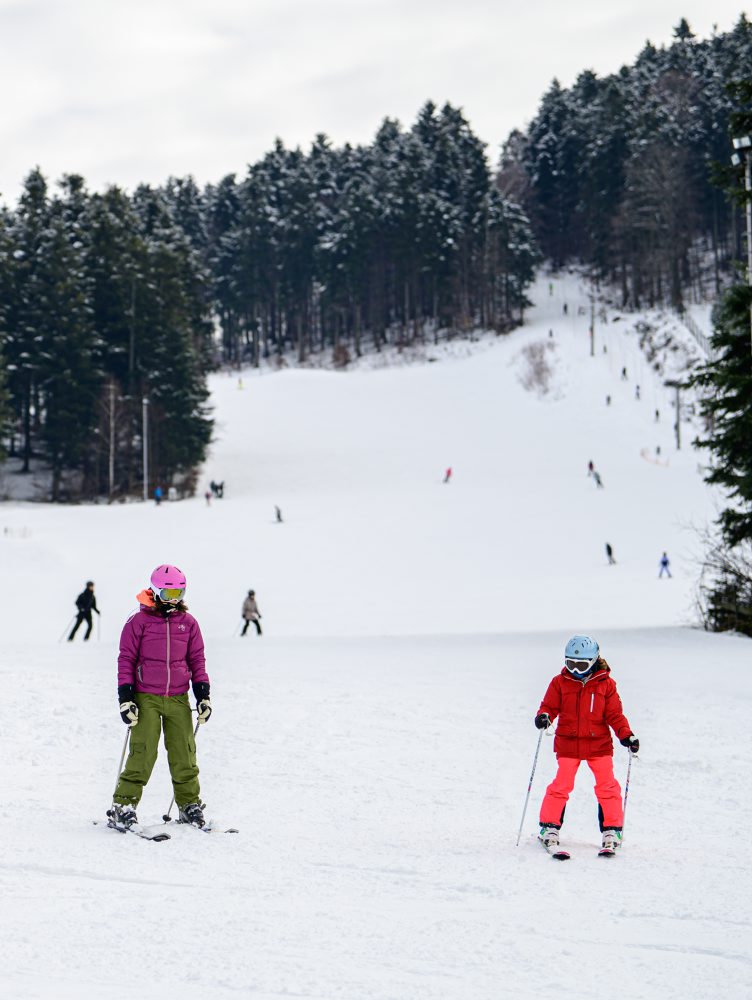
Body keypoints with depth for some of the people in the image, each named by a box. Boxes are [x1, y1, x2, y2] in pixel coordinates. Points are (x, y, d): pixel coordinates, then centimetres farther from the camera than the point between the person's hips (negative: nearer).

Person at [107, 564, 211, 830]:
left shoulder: (188, 622, 9)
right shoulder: (139, 622, -1)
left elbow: (197, 659, 15)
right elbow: (126, 659, 0)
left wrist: (203, 694, 8)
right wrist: (125, 697, -5)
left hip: (178, 699, 3)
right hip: (146, 698, -3)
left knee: (184, 755, 4)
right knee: (142, 754, -9)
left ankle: (190, 806, 16)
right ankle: (123, 807, -3)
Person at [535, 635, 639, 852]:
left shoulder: (605, 684, 1)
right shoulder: (560, 683, 2)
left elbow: (614, 714, 3)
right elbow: (550, 706, 3)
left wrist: (626, 735, -9)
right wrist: (543, 716, -20)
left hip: (599, 744, 0)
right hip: (568, 743, 0)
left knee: (607, 786, -1)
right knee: (561, 786, -2)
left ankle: (612, 829, 8)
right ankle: (549, 827, 9)